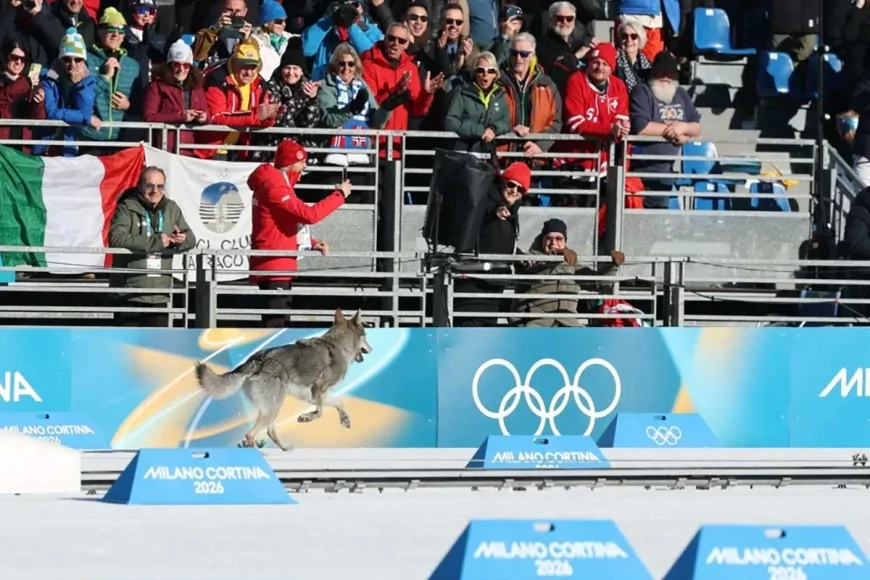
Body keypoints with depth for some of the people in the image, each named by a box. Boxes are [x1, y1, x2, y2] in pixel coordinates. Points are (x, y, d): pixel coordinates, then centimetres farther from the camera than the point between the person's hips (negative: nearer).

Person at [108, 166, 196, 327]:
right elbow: (117, 238, -22)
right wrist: (155, 241, -24)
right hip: (130, 294, -5)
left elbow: (190, 238, 15)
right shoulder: (127, 209, -6)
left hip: (160, 294, 5)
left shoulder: (171, 209, 11)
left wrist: (182, 239, -12)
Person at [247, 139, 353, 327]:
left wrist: (313, 243, 9)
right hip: (274, 265, -11)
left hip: (278, 265, 11)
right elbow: (308, 215, -24)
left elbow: (288, 227, 24)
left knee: (280, 322, 13)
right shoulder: (274, 187, -16)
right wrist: (339, 195, -14)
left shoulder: (278, 184, 18)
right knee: (275, 323, -14)